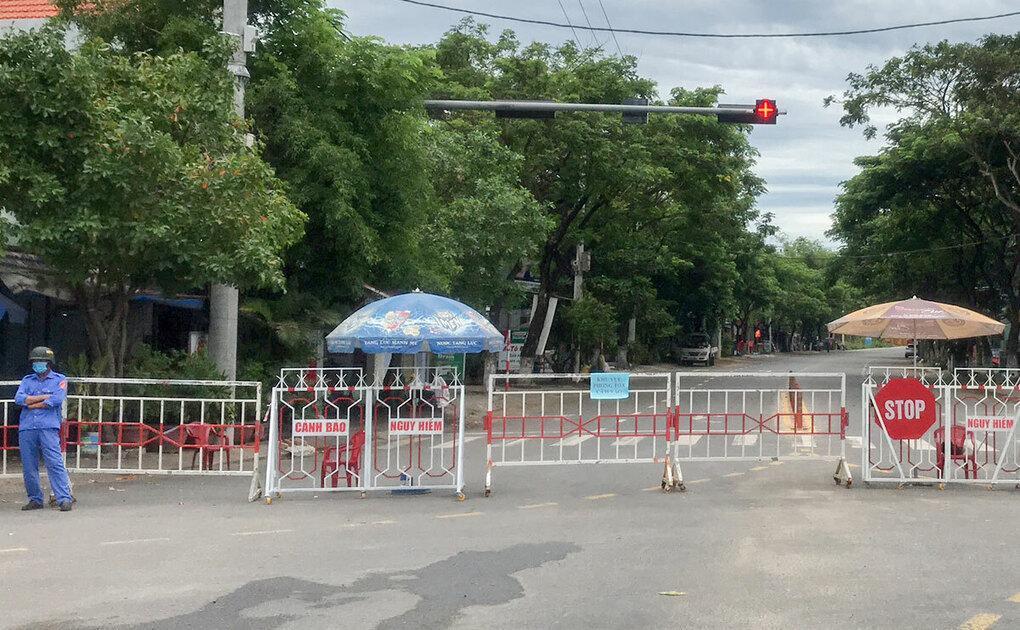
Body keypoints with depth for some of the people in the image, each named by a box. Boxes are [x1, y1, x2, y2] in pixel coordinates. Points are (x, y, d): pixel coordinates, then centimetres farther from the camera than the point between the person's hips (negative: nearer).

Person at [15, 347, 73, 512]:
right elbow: (19, 398, 1)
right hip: (26, 428, 4)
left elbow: (56, 400, -9)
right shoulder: (27, 380, 19)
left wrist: (31, 403, 0)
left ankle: (65, 499, -14)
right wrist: (45, 397, -4)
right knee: (28, 467, 4)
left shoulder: (59, 380, 9)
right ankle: (35, 500, 15)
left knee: (55, 464, -12)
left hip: (48, 428, -4)